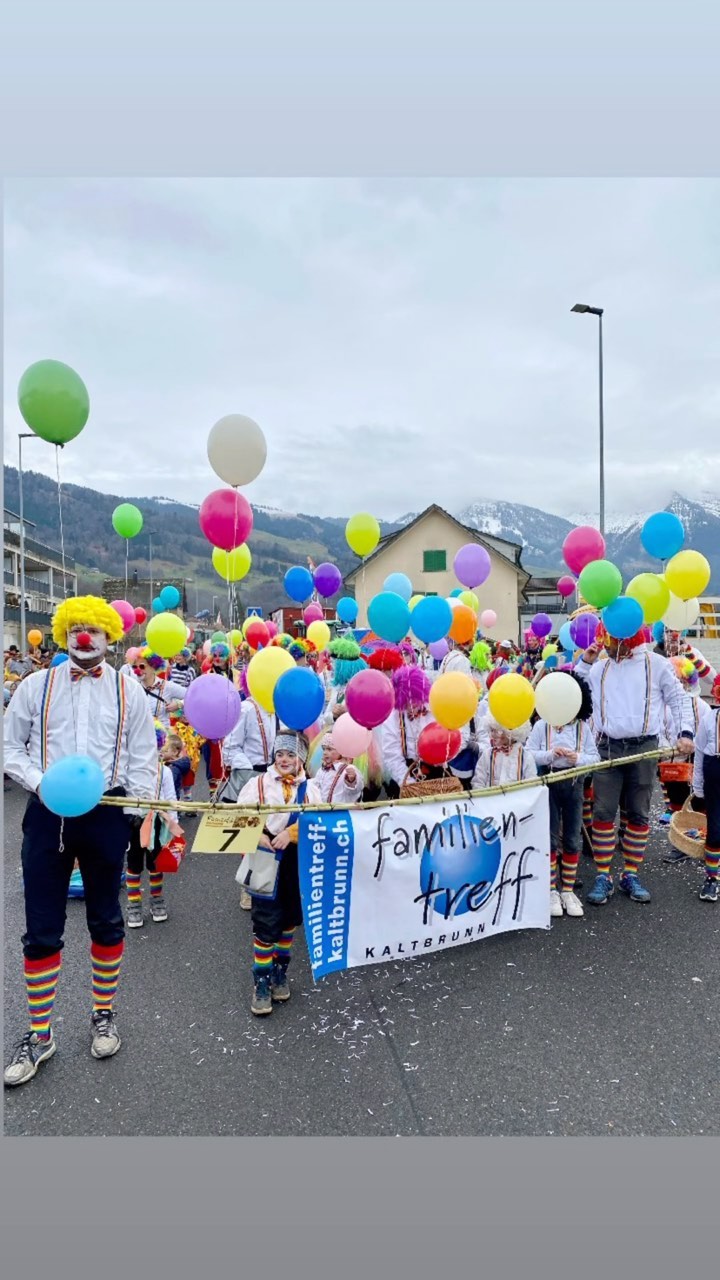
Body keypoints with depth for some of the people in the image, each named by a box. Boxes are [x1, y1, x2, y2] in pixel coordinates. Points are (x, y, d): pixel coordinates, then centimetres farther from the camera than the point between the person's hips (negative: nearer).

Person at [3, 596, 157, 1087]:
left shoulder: (129, 691, 2)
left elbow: (143, 758, 2)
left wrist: (135, 813, -7)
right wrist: (40, 782, -12)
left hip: (106, 814, 0)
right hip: (46, 814, 0)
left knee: (106, 921, 14)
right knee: (41, 930, 6)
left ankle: (104, 1015, 34)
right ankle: (39, 1035, 24)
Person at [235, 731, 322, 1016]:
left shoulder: (311, 789, 3)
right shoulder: (258, 783, 0)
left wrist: (291, 832, -22)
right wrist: (258, 837, -22)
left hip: (298, 862, 3)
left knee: (290, 919, 16)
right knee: (266, 924, -4)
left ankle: (280, 973, 36)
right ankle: (261, 983, 12)